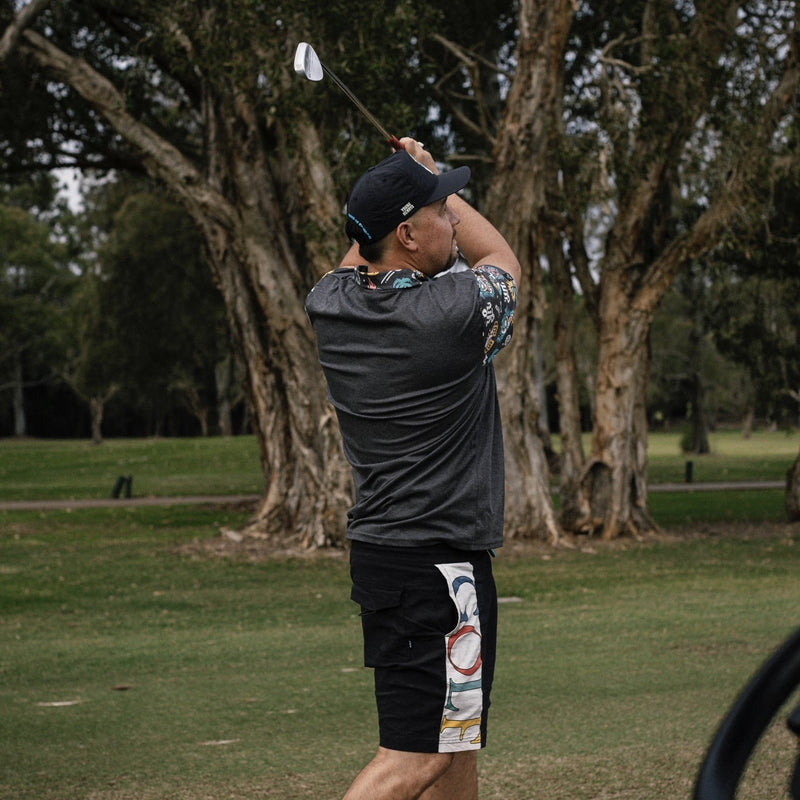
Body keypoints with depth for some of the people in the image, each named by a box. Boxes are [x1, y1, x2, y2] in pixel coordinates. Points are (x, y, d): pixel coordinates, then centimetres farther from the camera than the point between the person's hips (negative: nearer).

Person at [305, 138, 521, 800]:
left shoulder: (330, 304, 1)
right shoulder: (456, 310, -17)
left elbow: (360, 259, 29)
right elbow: (502, 258, 8)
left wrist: (413, 181, 34)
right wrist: (434, 178, 20)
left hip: (376, 549, 9)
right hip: (440, 564, -9)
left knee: (457, 743, 17)